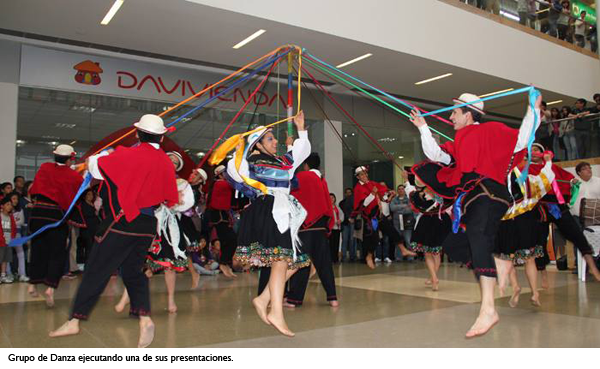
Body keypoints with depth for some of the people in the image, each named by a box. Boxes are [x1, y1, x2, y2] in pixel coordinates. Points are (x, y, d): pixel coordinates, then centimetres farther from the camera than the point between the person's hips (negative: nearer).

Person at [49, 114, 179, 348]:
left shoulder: (129, 155, -12)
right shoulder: (166, 163, 2)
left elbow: (95, 167, -4)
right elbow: (171, 199, 9)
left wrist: (98, 156, 18)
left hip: (122, 221, -4)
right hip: (147, 225, 5)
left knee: (97, 270, 5)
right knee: (133, 270, 14)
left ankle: (74, 320, 12)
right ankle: (144, 318, -2)